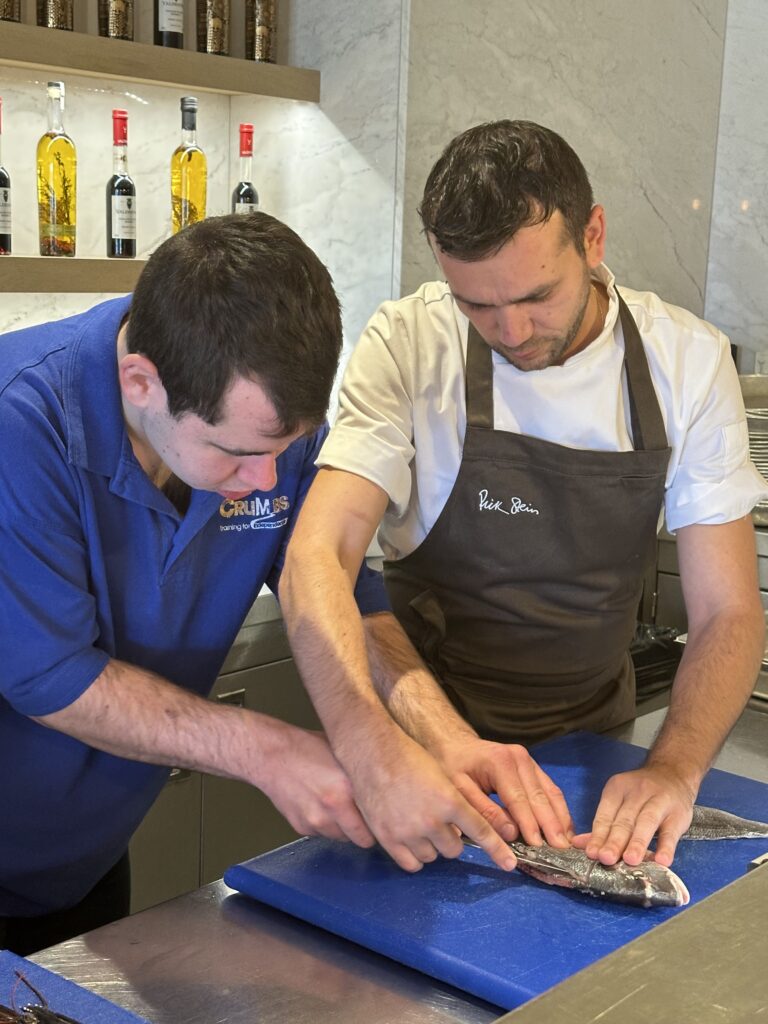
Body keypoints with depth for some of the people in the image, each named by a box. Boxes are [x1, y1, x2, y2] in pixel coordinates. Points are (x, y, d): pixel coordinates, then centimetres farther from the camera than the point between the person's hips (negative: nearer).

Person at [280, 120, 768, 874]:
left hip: (593, 734, 3)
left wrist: (674, 769, -26)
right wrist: (439, 736, -40)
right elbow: (316, 559, -25)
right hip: (426, 727, -2)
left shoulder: (687, 360, -9)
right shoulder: (409, 345, -15)